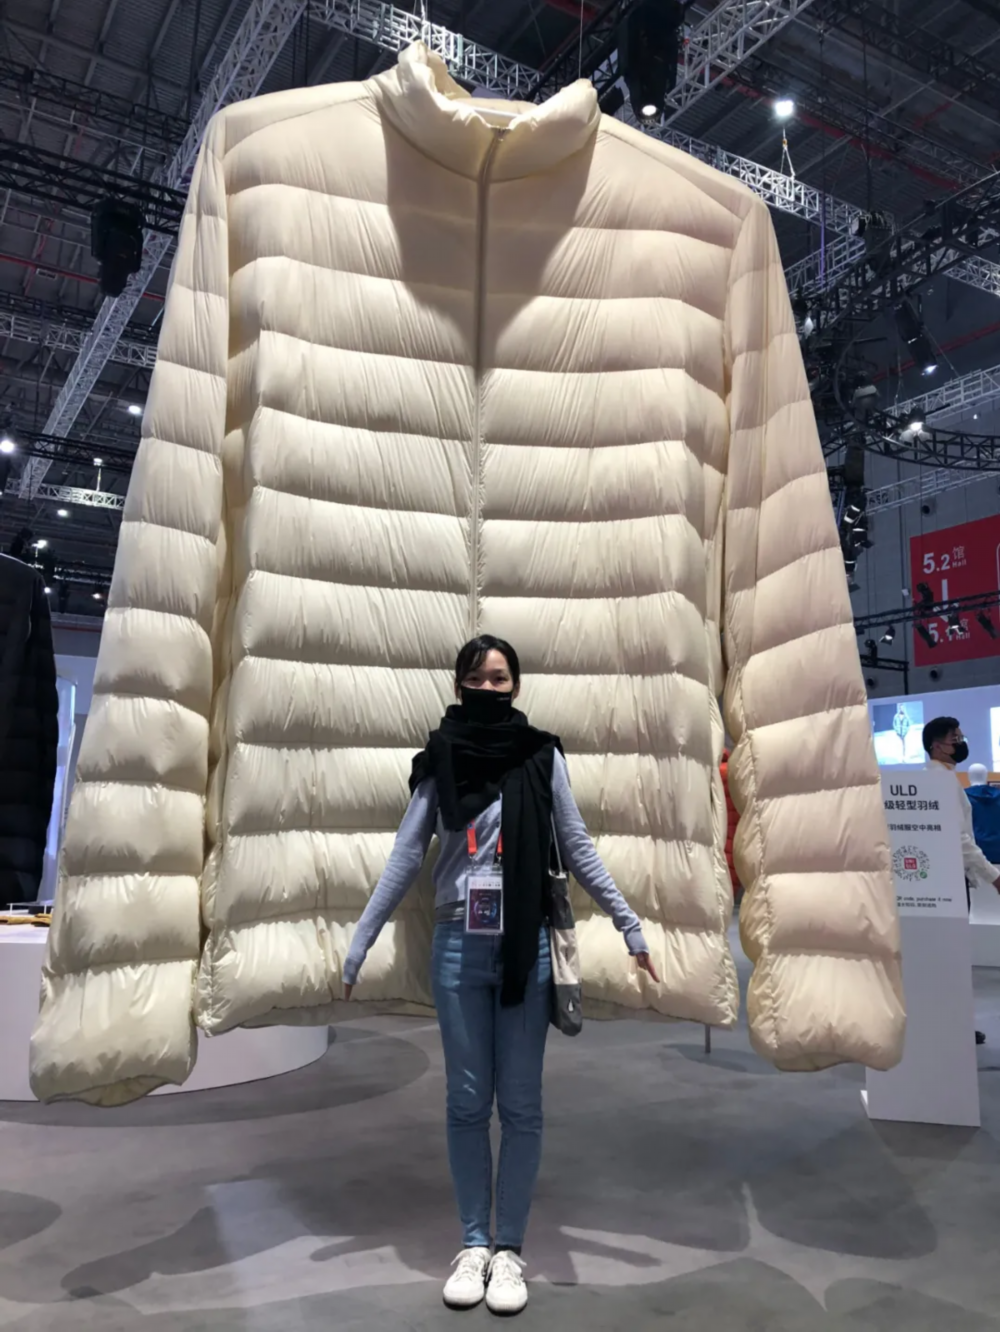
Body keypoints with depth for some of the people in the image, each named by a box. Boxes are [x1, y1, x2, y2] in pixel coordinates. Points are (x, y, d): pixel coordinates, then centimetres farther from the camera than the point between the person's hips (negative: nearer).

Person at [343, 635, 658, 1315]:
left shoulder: (543, 756, 0)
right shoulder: (440, 762, 1)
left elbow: (579, 851, 4)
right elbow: (405, 860, 2)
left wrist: (631, 926, 1)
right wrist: (358, 945, 1)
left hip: (526, 948, 0)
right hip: (458, 950, 1)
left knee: (520, 1103, 7)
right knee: (467, 1102, 10)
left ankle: (510, 1248, 23)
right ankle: (473, 1244, 26)